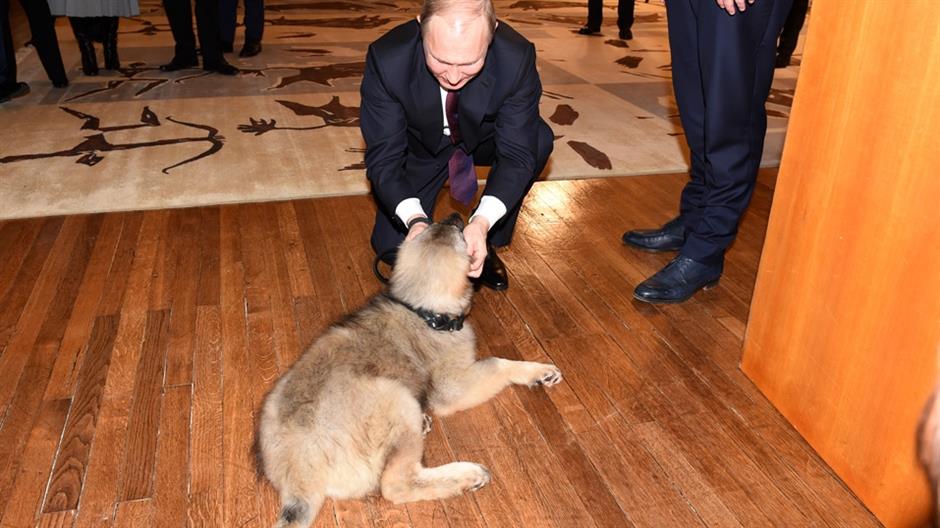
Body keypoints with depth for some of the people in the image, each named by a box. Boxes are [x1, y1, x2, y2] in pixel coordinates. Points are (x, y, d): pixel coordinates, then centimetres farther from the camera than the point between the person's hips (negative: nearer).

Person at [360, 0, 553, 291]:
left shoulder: (517, 58, -33)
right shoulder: (387, 59, -33)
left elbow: (518, 152, -30)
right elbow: (383, 156, -29)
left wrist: (482, 222, -47)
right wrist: (414, 219, -47)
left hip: (483, 137, 1)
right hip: (422, 145, -1)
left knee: (538, 139, -29)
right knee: (392, 247, -12)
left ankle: (488, 242, -7)